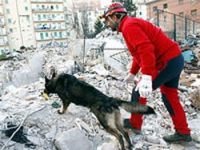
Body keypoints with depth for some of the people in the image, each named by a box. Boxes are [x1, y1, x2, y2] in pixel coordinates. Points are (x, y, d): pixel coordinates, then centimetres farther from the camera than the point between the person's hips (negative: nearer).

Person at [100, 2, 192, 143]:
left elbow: (146, 49, -30)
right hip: (175, 58, 10)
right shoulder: (131, 24, 19)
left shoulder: (129, 26, -14)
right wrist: (132, 73, 35)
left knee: (138, 93, 3)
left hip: (167, 62, -10)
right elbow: (139, 52, 28)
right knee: (169, 96, 18)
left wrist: (146, 77, -37)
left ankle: (135, 124, 22)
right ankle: (183, 132, 26)